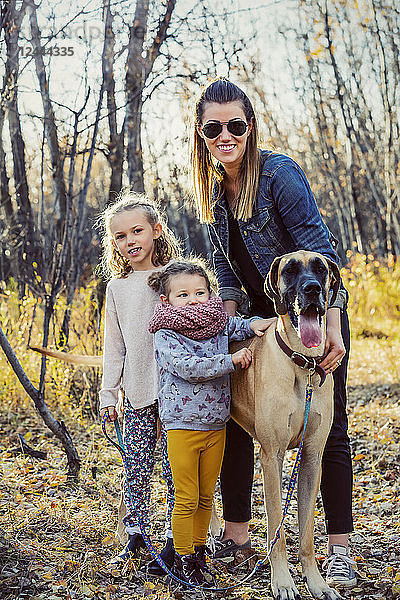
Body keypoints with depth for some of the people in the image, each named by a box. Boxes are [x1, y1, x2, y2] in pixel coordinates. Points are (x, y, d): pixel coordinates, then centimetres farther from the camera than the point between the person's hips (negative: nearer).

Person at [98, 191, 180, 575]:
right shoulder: (117, 288, 8)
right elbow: (114, 345, 13)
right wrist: (109, 393, 10)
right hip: (136, 394, 3)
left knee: (174, 469, 1)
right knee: (136, 469, 6)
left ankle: (174, 542, 13)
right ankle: (135, 535, 21)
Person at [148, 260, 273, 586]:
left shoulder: (219, 323, 6)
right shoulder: (166, 335, -10)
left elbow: (243, 326, 22)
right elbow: (188, 367, -23)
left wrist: (256, 325, -1)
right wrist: (230, 360, -21)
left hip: (216, 425, 5)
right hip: (182, 425, -5)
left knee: (206, 496, 14)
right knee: (186, 499, 0)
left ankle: (198, 551, 29)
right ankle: (183, 560, 13)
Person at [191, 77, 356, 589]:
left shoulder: (279, 174, -20)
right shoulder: (213, 190, 1)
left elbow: (320, 250, -25)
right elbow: (226, 269, 8)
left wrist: (332, 327, -32)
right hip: (261, 317, 6)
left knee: (327, 429, -2)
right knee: (234, 418, 6)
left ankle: (338, 547, 7)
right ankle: (235, 531, 19)